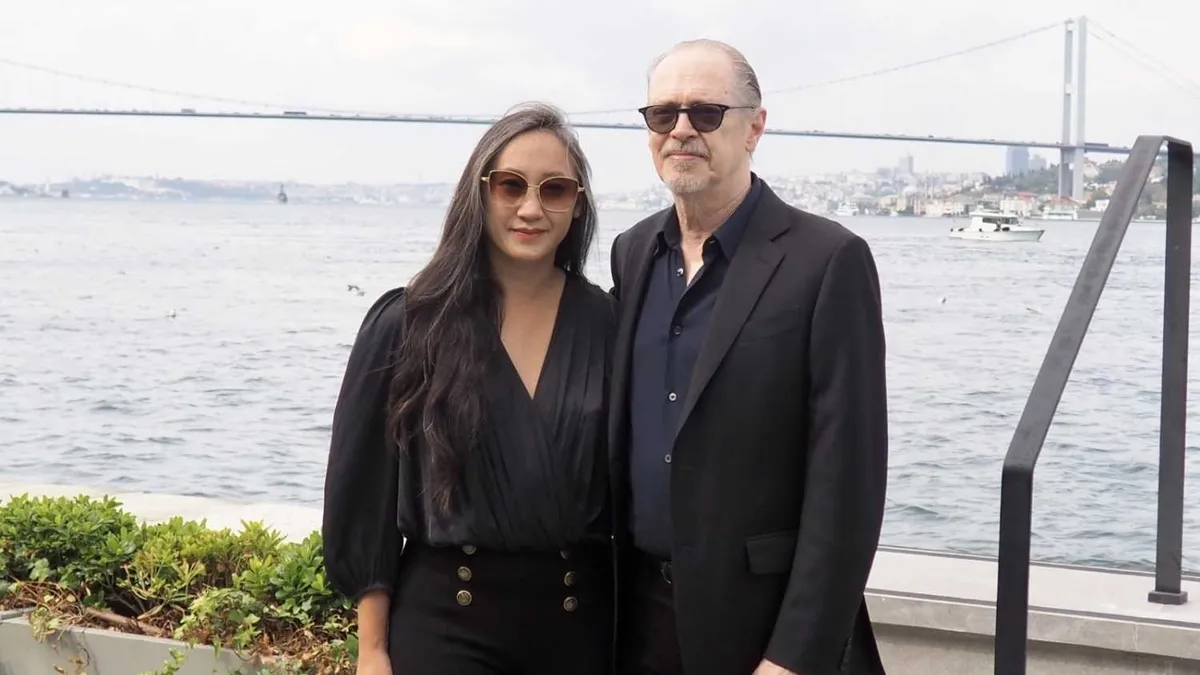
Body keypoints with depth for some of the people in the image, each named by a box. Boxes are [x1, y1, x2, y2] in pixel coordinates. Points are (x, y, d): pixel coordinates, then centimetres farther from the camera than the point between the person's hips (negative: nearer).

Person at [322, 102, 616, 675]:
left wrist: (630, 623, 3)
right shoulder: (407, 323, -4)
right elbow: (363, 491, -2)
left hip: (579, 615, 2)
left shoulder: (607, 325, 0)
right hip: (444, 616, -2)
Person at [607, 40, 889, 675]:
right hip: (638, 616, 5)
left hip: (764, 623, -5)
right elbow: (619, 436, 12)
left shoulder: (828, 260, -11)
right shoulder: (631, 252, 7)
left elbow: (846, 479, -14)